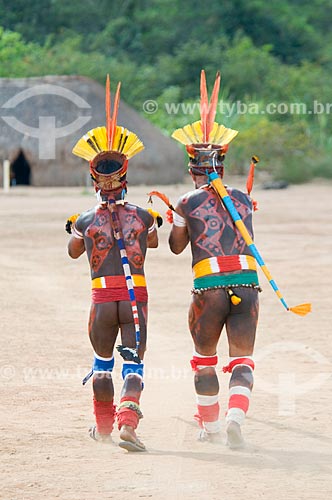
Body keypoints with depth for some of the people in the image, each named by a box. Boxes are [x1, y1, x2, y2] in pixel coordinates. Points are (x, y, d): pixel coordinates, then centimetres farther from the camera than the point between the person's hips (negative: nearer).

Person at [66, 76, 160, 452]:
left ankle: (104, 427, 28)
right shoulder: (143, 217, -1)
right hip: (136, 296, 0)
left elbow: (73, 252, 17)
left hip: (102, 298, 1)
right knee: (133, 362, 2)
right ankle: (127, 424, -17)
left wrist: (72, 229, 36)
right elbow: (154, 242, 21)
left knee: (102, 362, 17)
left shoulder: (85, 221, -2)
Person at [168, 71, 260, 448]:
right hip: (247, 284, 2)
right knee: (241, 359, 4)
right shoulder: (244, 199, 11)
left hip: (210, 288, -2)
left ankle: (211, 426, 21)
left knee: (204, 357, 18)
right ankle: (236, 416, -20)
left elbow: (176, 246, 13)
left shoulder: (188, 203, 2)